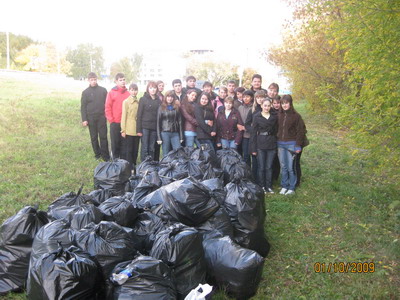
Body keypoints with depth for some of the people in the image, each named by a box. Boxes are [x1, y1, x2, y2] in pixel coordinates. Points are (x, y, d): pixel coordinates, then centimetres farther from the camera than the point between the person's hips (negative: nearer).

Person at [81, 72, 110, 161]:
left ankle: (105, 155, 4)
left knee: (103, 136, -1)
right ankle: (97, 154, 19)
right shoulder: (85, 92, 3)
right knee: (94, 137, 7)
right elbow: (83, 107, 2)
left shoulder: (103, 90, 4)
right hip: (91, 118, 1)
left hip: (102, 117, -1)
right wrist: (84, 119, -4)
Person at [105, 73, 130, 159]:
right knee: (115, 142, 7)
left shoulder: (128, 93, 4)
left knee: (124, 143, 7)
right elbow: (108, 108, -2)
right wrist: (111, 120, -6)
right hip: (115, 123, -1)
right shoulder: (111, 93, -1)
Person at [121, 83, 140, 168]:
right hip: (129, 130, -4)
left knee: (136, 149, 12)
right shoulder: (126, 102, -5)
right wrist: (123, 130, -6)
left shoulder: (138, 102, 7)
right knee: (129, 149, 3)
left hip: (137, 130, 4)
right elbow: (123, 116, -4)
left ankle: (134, 164, 24)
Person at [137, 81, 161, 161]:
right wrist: (139, 130, -9)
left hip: (155, 128, 3)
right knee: (145, 148, 0)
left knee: (152, 149, 9)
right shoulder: (143, 99, 0)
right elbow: (139, 115, -3)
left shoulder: (158, 100, 9)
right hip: (145, 127, -3)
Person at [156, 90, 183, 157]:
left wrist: (181, 136, 2)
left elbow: (179, 122, 9)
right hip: (165, 133, -2)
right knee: (166, 154, 2)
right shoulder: (161, 108, 4)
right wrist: (159, 137, -6)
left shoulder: (177, 107, 10)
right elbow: (158, 123, 1)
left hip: (175, 134, 2)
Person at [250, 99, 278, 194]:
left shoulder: (274, 117, 5)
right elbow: (254, 133, -3)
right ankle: (261, 186, 16)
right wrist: (253, 148, -6)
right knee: (261, 167, 4)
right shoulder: (256, 117, -2)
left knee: (269, 167, 8)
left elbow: (276, 131, 9)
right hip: (260, 145, -2)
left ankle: (268, 186, 19)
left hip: (272, 145, 2)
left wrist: (276, 144, 2)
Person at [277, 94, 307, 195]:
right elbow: (276, 129, 9)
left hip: (291, 144, -4)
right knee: (283, 167, 9)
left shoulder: (296, 115, -6)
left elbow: (300, 131, -6)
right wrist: (276, 143, 4)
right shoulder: (279, 115, 6)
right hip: (280, 144, 4)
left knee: (291, 167, -1)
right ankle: (284, 186, 20)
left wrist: (298, 145, -9)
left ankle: (291, 188, 10)